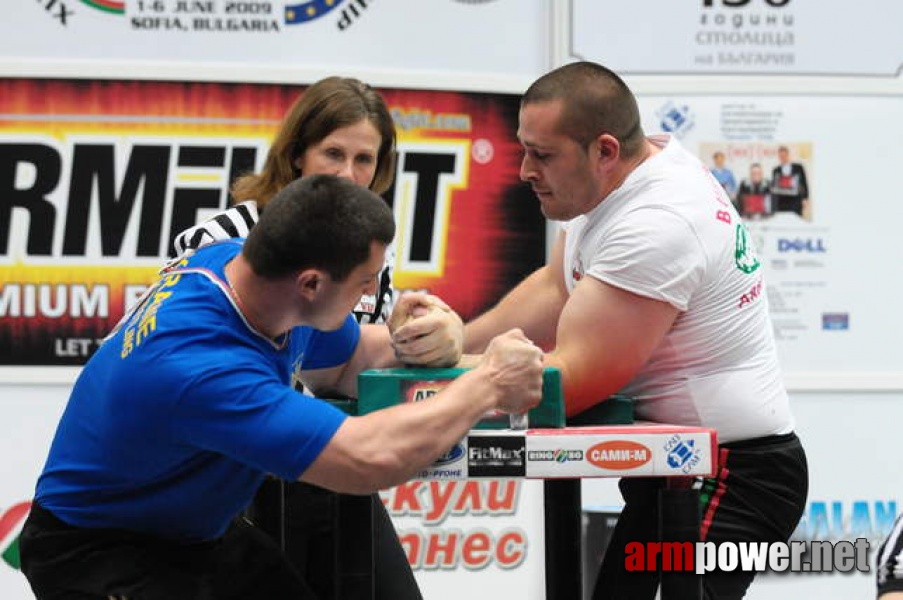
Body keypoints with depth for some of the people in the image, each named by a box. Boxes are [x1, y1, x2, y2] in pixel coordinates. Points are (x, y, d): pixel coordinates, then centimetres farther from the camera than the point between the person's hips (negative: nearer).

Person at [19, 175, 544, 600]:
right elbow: (369, 459, -41)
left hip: (202, 530, 9)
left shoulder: (244, 262, -11)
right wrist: (487, 385, -27)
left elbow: (349, 361, 9)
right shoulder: (198, 365, -37)